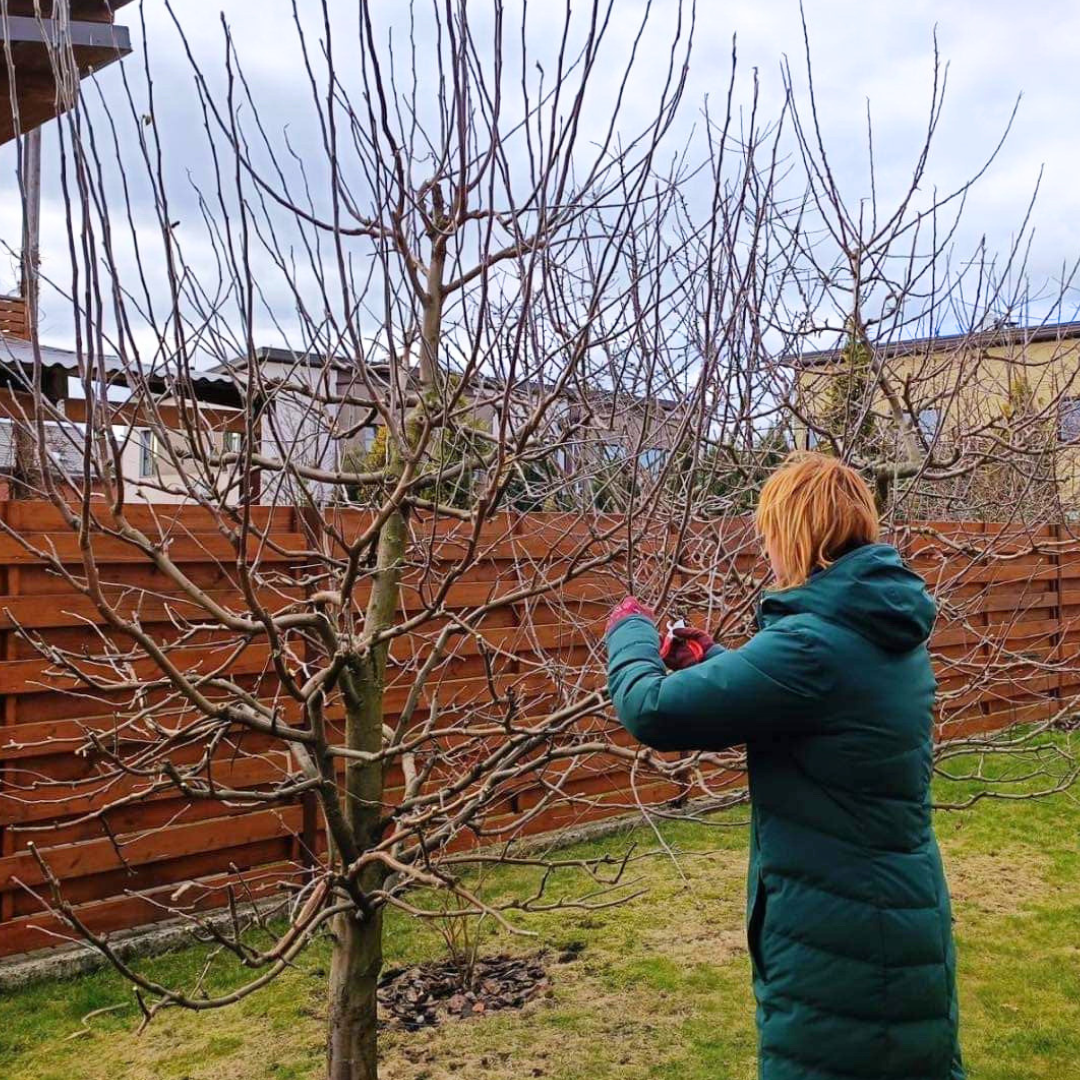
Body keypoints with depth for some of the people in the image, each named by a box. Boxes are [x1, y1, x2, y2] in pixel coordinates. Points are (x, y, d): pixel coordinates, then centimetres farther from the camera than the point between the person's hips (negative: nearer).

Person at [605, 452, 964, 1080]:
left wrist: (631, 628, -4)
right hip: (905, 914, 9)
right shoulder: (887, 634, 3)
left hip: (838, 936, -8)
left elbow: (651, 712, -23)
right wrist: (712, 660, 16)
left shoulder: (813, 644, -27)